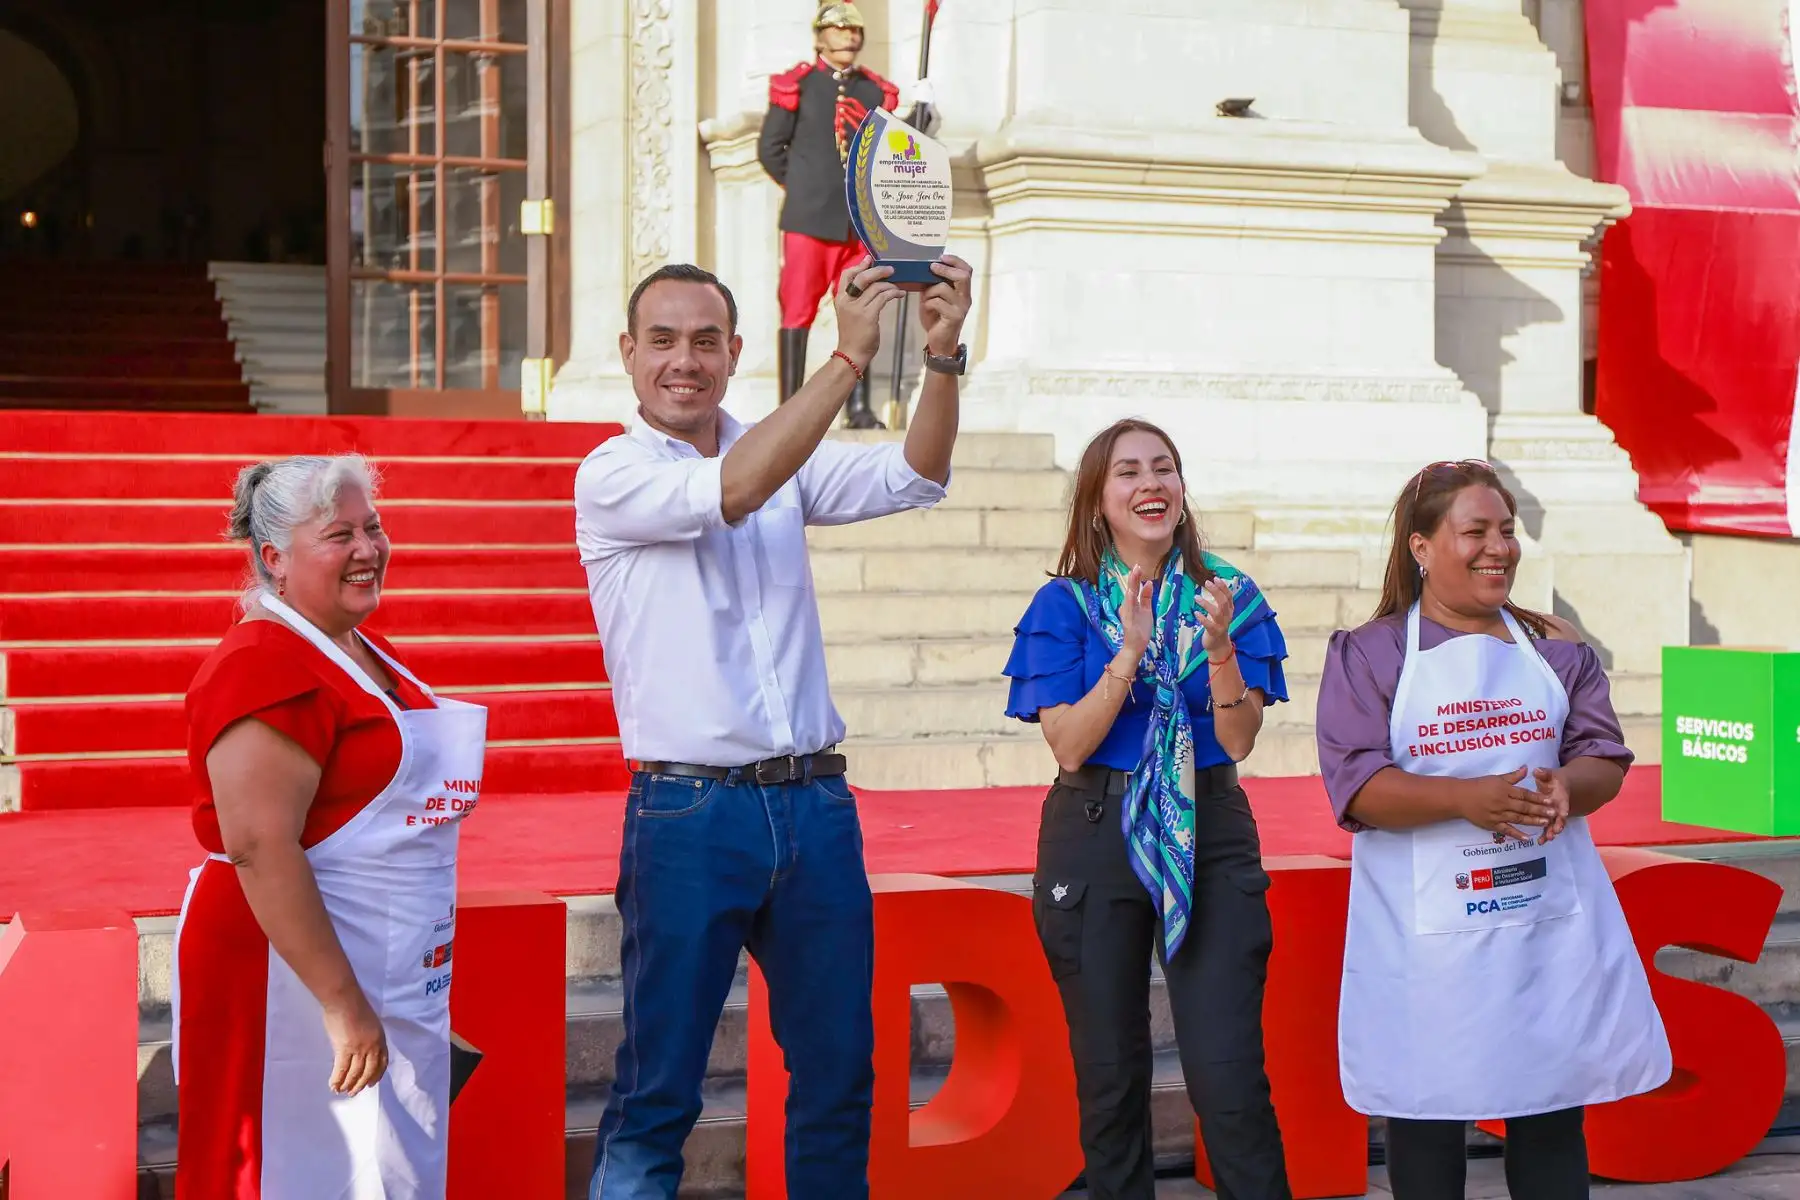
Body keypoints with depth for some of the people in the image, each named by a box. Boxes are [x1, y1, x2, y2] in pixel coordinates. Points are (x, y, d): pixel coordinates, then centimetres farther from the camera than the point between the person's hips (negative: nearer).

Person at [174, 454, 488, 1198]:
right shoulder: (265, 665, -17)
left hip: (399, 981, 10)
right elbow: (260, 846, -24)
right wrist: (342, 1003, -26)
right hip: (300, 974, -9)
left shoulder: (363, 654, 13)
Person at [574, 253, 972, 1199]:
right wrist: (849, 356, -24)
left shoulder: (784, 456, 12)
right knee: (660, 1088, -1)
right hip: (690, 812, -5)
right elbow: (731, 491, -21)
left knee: (839, 1076, 11)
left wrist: (943, 357, -18)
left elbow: (912, 479, -2)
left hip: (816, 804, 5)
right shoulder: (613, 477, -4)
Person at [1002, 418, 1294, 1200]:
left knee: (1228, 1078, -8)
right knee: (1109, 1078, 7)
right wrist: (1130, 649, -21)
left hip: (1209, 838, 0)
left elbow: (1239, 740, -4)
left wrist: (1219, 646, -20)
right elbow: (1070, 746, -9)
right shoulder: (1065, 604, 0)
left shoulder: (1229, 596, 3)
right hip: (1096, 839, 0)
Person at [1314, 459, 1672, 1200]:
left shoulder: (1556, 650, 9)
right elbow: (1356, 786, -11)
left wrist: (1567, 786, -20)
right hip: (1426, 928, -3)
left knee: (1553, 1116, 7)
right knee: (1425, 1112, 5)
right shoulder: (1365, 654, -2)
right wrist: (1465, 798, -27)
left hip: (1549, 918, 3)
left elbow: (1606, 761, 4)